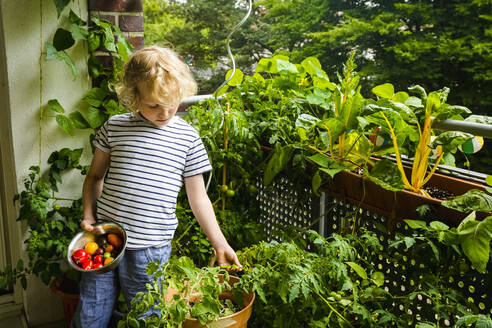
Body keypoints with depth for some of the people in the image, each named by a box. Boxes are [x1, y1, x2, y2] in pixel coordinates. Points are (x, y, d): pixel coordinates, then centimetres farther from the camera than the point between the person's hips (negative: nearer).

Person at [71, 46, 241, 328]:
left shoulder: (188, 138, -1)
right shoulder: (115, 127, 2)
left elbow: (198, 196, 5)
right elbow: (96, 176, 14)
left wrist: (220, 243, 3)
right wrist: (88, 215, 0)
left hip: (151, 250, -1)